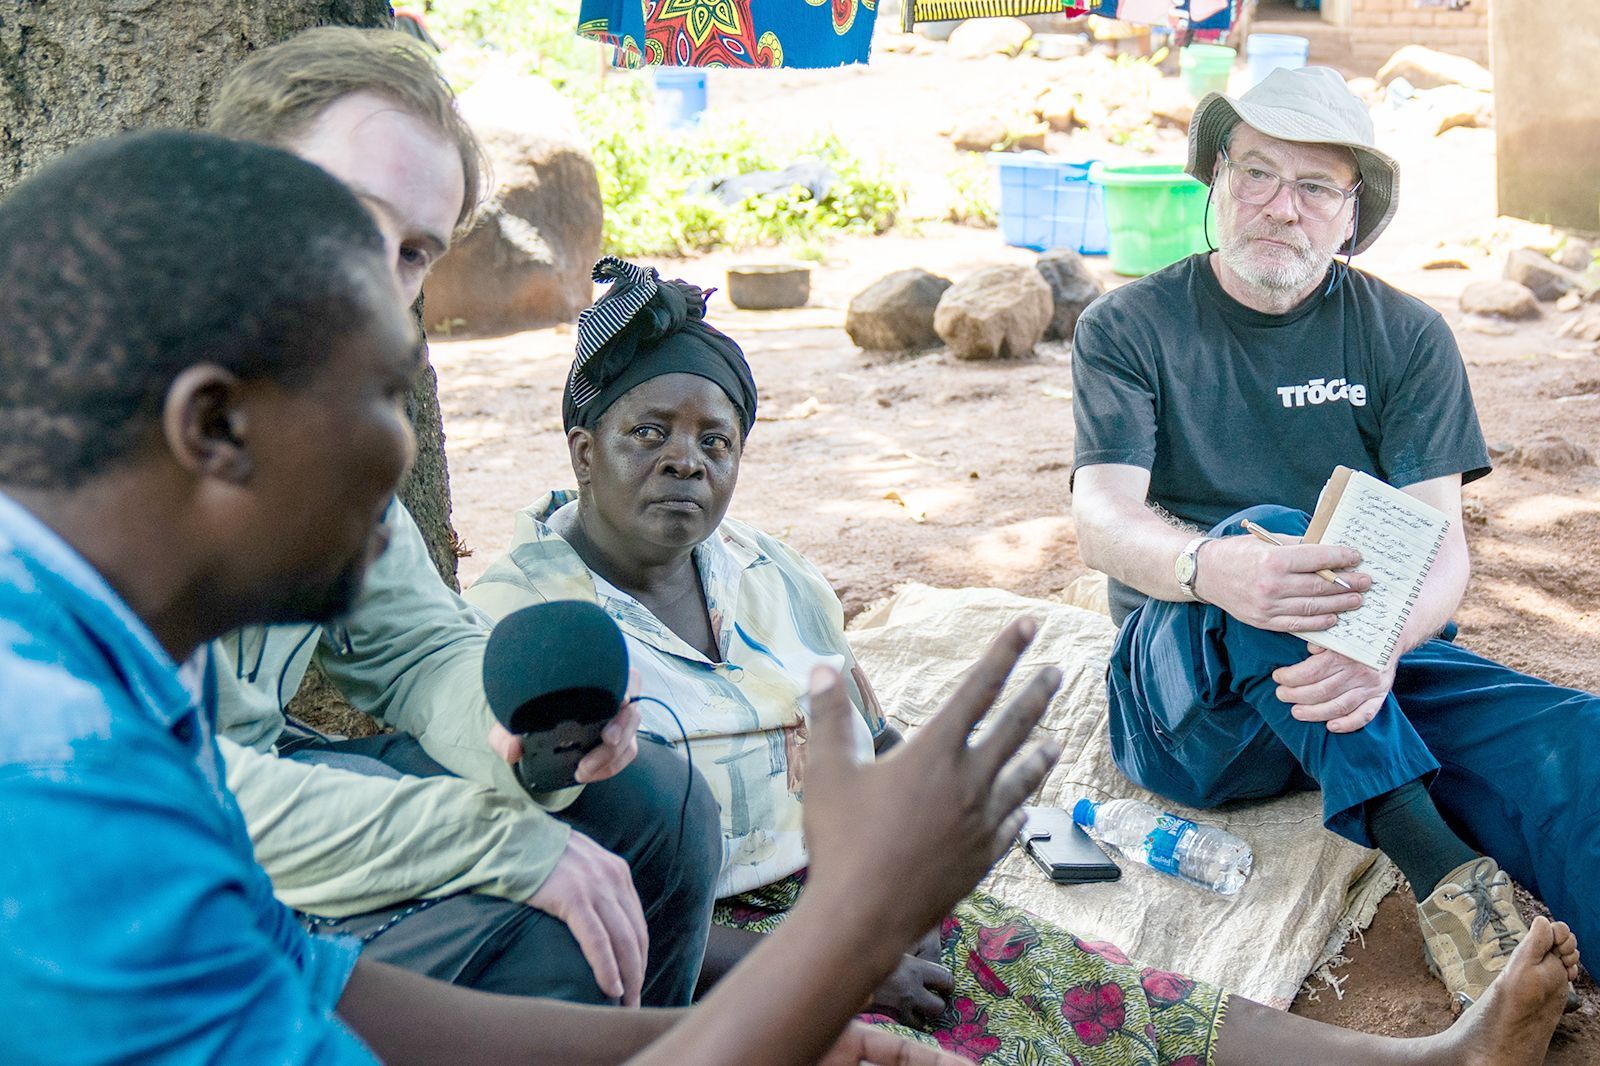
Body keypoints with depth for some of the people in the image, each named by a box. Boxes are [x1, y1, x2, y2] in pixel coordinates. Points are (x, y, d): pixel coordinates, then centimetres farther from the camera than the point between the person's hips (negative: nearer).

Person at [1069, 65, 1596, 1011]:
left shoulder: (1406, 335, 8)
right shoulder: (1131, 329, 3)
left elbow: (1441, 539, -5)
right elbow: (1102, 520, -12)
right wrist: (1212, 569, -37)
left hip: (1380, 666, 2)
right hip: (1189, 685, -2)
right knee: (1259, 535, -34)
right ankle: (1440, 865, -35)